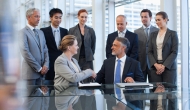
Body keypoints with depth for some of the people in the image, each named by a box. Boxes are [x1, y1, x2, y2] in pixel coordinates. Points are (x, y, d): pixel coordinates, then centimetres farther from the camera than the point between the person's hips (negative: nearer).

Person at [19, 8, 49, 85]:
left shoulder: (40, 32, 17)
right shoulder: (23, 32, -6)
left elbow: (45, 50, 14)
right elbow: (25, 53, -14)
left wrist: (46, 65, -2)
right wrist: (38, 68, -12)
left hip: (41, 71, 6)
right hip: (30, 71, -6)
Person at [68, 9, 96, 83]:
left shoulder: (91, 30, 8)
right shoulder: (72, 30, 3)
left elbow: (93, 45, 13)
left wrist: (91, 55, 10)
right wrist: (71, 57, 2)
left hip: (88, 60, 1)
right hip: (76, 59, -1)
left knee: (88, 81, -3)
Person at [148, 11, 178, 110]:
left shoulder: (172, 33, 2)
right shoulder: (153, 34, 12)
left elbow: (174, 52, -4)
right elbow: (149, 51, 7)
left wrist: (164, 65, -14)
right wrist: (156, 64, -9)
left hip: (169, 67, -3)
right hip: (155, 67, 3)